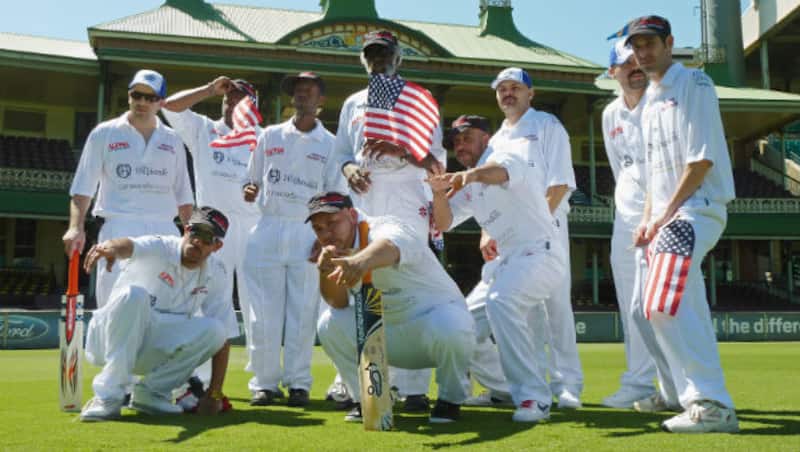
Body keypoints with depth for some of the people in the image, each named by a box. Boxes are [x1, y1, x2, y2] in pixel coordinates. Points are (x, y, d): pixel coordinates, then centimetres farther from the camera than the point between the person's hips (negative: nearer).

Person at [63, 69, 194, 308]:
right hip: (120, 227, -3)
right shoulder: (104, 134, 8)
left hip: (164, 229, 3)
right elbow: (83, 188, 4)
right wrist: (76, 227, -10)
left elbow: (183, 194, 16)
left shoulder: (172, 141, 16)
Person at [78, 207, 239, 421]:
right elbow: (129, 246, -41)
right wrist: (111, 246, -67)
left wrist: (214, 394, -12)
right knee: (134, 294, -33)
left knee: (213, 329, -19)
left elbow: (224, 336, -6)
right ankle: (108, 396, -27)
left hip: (155, 353, 4)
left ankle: (151, 392, -8)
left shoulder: (215, 274, -4)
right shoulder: (159, 248, -16)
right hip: (113, 340, -3)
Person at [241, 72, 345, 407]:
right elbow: (253, 180, 18)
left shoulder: (329, 144, 9)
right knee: (264, 311, 0)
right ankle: (265, 382, 8)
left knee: (302, 311, 0)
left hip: (307, 233, -1)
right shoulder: (270, 135, 15)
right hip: (268, 229, 1)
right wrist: (249, 192, -6)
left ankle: (298, 382, 8)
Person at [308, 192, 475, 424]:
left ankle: (451, 399, -8)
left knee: (446, 326, -39)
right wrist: (326, 271, -28)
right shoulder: (336, 251, 0)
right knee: (330, 323, -13)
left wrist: (361, 261, -72)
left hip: (437, 314, -6)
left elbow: (389, 247, -49)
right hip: (388, 331, 6)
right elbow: (338, 303, -8)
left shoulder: (385, 228, -23)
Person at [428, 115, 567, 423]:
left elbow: (499, 172, -32)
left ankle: (534, 398, -28)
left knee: (500, 301, -33)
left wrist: (469, 174, -54)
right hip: (504, 261, 9)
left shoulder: (506, 156, -6)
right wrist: (439, 193, -11)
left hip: (540, 253, -9)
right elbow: (443, 224, 9)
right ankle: (505, 388, 24)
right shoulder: (467, 188, 18)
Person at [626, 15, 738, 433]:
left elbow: (702, 158, -14)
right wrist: (647, 219, 10)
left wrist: (668, 213, -15)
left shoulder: (693, 84, -4)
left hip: (697, 207, -9)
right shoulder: (648, 101, 21)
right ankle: (697, 398, 15)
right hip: (666, 217, 9)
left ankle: (713, 404, -17)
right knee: (684, 314, 8)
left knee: (664, 307, -21)